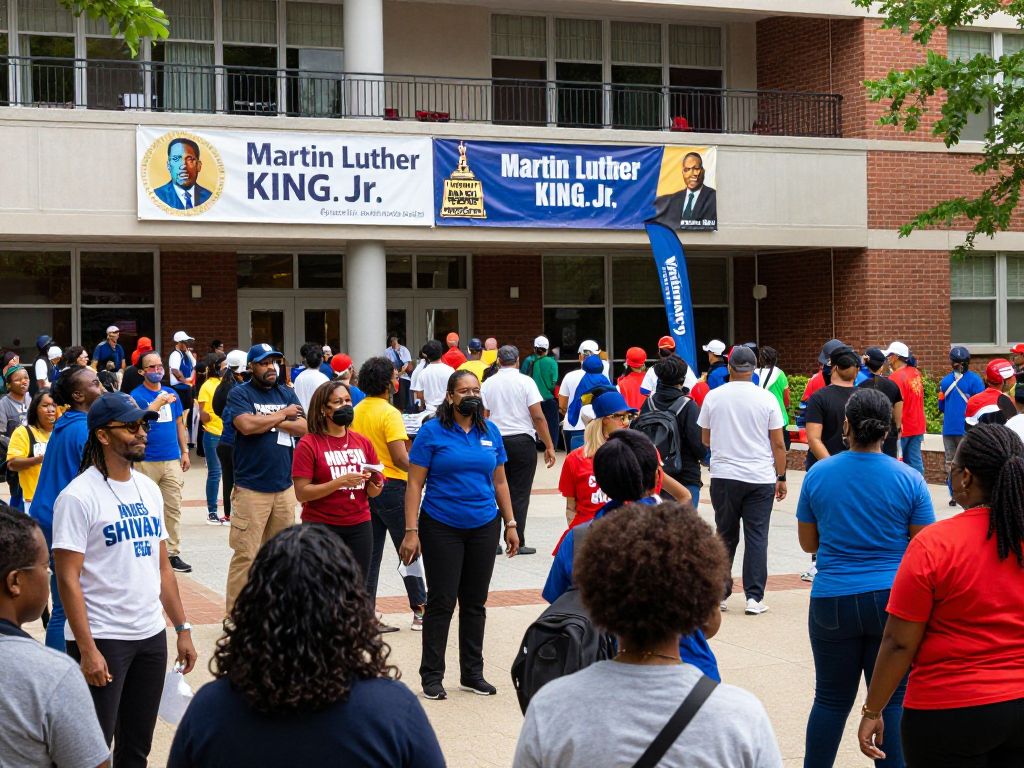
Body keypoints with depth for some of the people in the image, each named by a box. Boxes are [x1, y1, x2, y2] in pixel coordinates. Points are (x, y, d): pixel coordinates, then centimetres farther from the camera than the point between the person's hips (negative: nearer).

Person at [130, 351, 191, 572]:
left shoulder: (172, 394, 11)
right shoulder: (137, 395, -3)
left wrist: (185, 451, 14)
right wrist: (157, 403, -29)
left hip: (172, 460, 4)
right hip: (146, 461, -4)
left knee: (173, 508, 3)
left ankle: (173, 553, 8)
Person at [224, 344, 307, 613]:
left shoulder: (287, 394, 14)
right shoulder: (240, 394, -1)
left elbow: (304, 427, 1)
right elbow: (247, 425, -19)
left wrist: (267, 421, -10)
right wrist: (282, 415, -6)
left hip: (285, 487, 5)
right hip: (251, 488, -5)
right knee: (245, 555, -7)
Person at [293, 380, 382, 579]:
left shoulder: (363, 442, 9)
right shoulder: (308, 444, -5)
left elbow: (373, 492, 15)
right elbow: (301, 493, -12)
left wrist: (374, 485, -8)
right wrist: (341, 482, -19)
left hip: (360, 525, 4)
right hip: (321, 527, -4)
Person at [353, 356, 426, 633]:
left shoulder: (357, 411, 5)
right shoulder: (389, 413, -16)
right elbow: (401, 459, -20)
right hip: (391, 486, -6)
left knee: (370, 553, 9)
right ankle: (420, 611, 9)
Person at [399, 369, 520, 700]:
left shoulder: (490, 432, 7)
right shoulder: (432, 432, -7)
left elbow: (500, 482, 14)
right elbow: (415, 484, -8)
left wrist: (510, 524, 10)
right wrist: (411, 532, -13)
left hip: (483, 528, 4)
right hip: (441, 529, -4)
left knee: (475, 603, 12)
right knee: (442, 601, 0)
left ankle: (472, 673, 22)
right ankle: (432, 676, 10)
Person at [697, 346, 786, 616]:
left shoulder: (713, 396, 0)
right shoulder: (766, 398, -4)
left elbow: (705, 439, 11)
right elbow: (778, 444, -2)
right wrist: (781, 477, 8)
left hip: (723, 476, 1)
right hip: (760, 477, -1)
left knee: (726, 535, 13)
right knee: (756, 537, 2)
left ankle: (719, 593, 16)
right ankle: (754, 597, 0)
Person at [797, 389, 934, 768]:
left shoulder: (818, 475, -3)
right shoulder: (909, 480, -6)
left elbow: (808, 542, 6)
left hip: (832, 602, 1)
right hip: (892, 601, -1)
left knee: (832, 699, 12)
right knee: (892, 700, 6)